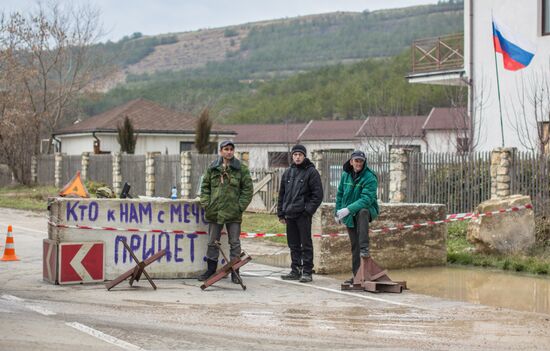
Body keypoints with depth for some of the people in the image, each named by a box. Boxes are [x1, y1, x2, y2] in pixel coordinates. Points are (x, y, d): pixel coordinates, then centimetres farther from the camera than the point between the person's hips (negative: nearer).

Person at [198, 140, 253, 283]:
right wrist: (206, 204, 0)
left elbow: (248, 189, -1)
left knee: (234, 243, 3)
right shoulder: (212, 168, 6)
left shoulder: (241, 169, -1)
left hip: (233, 213, -2)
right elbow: (205, 186, 11)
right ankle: (211, 269, 20)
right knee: (212, 242, 10)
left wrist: (240, 206, -8)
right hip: (214, 212, 2)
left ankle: (235, 271, 10)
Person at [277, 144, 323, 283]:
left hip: (303, 215, -6)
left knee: (306, 244, -3)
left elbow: (318, 194, -6)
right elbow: (282, 194, 19)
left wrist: (309, 209, -13)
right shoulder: (288, 172, 15)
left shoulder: (311, 172, -3)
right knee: (293, 244, 10)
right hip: (290, 214, 6)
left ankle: (307, 272, 0)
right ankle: (295, 270, 17)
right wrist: (281, 213, 13)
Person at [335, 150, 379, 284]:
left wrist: (349, 209, -36)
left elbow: (367, 199, -28)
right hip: (349, 215, 5)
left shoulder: (370, 178, -17)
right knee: (354, 246, 6)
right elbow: (340, 194, 15)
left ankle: (364, 248, -41)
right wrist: (338, 212, 11)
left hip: (367, 209, -5)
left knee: (362, 212, -41)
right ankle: (356, 274, 14)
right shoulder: (345, 175, 2)